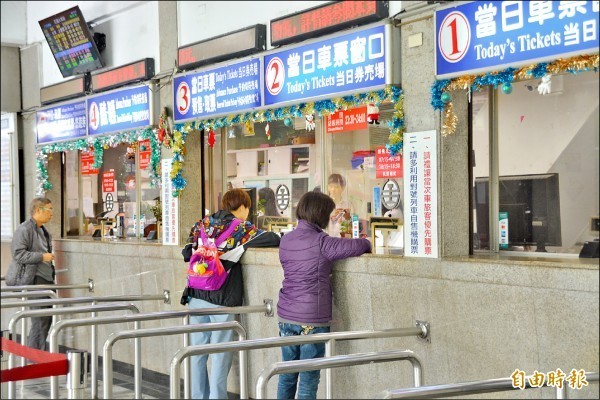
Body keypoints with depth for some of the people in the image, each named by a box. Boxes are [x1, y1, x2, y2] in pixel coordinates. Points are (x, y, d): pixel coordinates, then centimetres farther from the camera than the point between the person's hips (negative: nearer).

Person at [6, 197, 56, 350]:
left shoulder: (44, 231, 19)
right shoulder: (24, 229, -11)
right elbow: (18, 254, -18)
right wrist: (42, 257, -20)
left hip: (45, 279, 10)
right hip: (33, 279, -10)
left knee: (47, 318, 10)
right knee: (40, 320, -12)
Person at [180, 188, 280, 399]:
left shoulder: (204, 224, 9)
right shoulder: (240, 228, -5)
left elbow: (191, 241, 26)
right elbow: (273, 239, -10)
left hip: (196, 296, 5)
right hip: (222, 299, -5)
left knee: (198, 352, 12)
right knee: (220, 356, 2)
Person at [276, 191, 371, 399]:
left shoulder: (285, 240, 6)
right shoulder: (321, 242, -15)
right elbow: (358, 246, -16)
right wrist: (366, 244, 6)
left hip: (286, 317, 6)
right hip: (312, 320, -6)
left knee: (287, 376, 15)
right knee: (308, 382, 1)